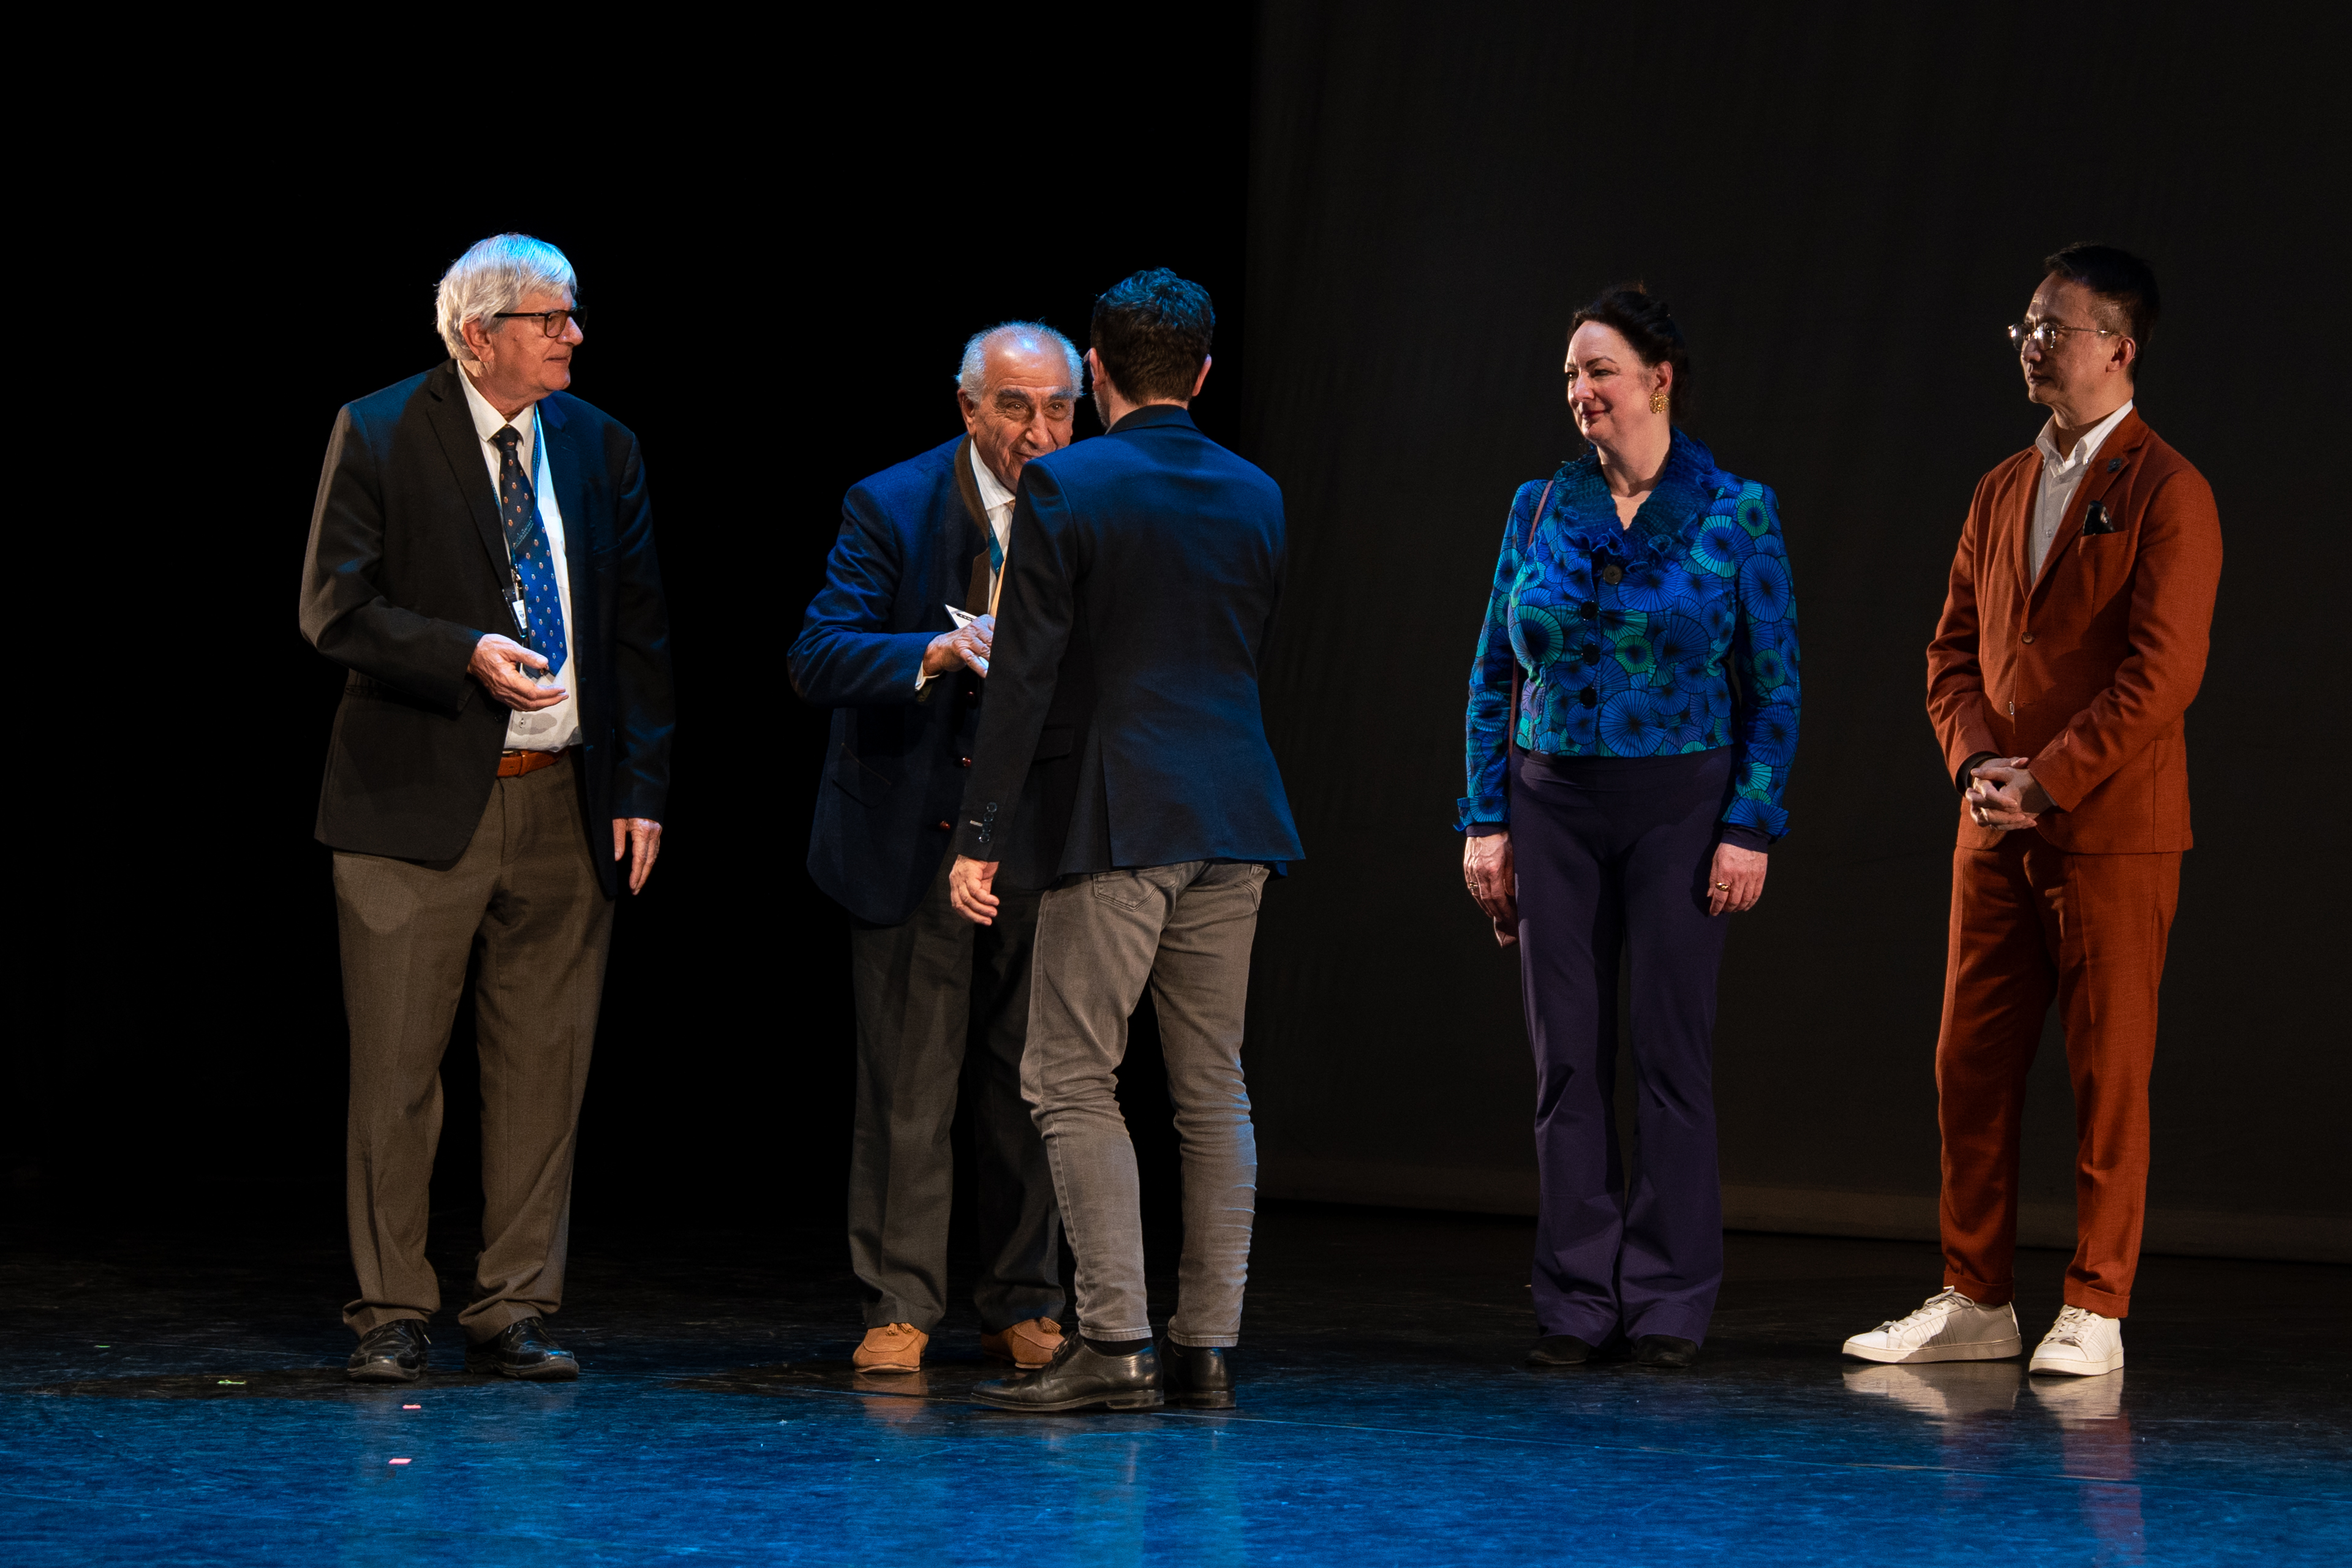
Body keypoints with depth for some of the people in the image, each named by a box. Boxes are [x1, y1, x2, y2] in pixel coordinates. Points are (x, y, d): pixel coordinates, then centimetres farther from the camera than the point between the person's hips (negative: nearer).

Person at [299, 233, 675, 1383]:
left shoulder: (600, 448, 10)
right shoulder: (378, 435, -2)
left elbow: (639, 629, 11)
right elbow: (334, 609, -8)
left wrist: (641, 789, 4)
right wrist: (466, 655, -21)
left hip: (564, 807, 4)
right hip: (419, 802, -4)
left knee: (544, 1066, 5)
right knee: (396, 1068, -1)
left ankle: (513, 1311, 13)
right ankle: (391, 1313, 9)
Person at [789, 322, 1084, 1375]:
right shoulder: (893, 507, -7)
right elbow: (817, 659, -15)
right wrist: (940, 653, -31)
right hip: (914, 840, -3)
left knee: (1031, 1084, 8)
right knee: (907, 1090, 0)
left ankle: (1022, 1308, 18)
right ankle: (899, 1307, 8)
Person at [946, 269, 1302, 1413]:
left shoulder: (1064, 488, -7)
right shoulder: (1256, 496, 10)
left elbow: (1024, 674, -11)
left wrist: (980, 834, -8)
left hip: (1115, 815, -6)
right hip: (1234, 812, 6)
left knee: (1071, 1080, -2)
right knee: (1213, 1087, 8)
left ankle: (1114, 1341, -9)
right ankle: (1207, 1344, 9)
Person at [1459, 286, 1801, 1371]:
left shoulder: (1736, 516, -2)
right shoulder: (1538, 511, 6)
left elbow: (1774, 685, -2)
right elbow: (1494, 678, 9)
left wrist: (1752, 829, -9)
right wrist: (1485, 821, 2)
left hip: (1680, 807, -3)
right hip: (1554, 804, 3)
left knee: (1672, 1053, -1)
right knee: (1567, 1056, 3)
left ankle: (1668, 1302, 6)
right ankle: (1577, 1302, 8)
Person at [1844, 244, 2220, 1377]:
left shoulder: (2166, 494, -6)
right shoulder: (2003, 491, 15)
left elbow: (2163, 672, -13)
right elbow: (1955, 647, 16)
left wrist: (2047, 781, -15)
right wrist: (1977, 763, -2)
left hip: (2112, 829, -6)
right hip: (1997, 831, 7)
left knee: (2108, 1074, -1)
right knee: (1971, 1068, 6)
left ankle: (2094, 1312, 4)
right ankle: (1976, 1302, 13)